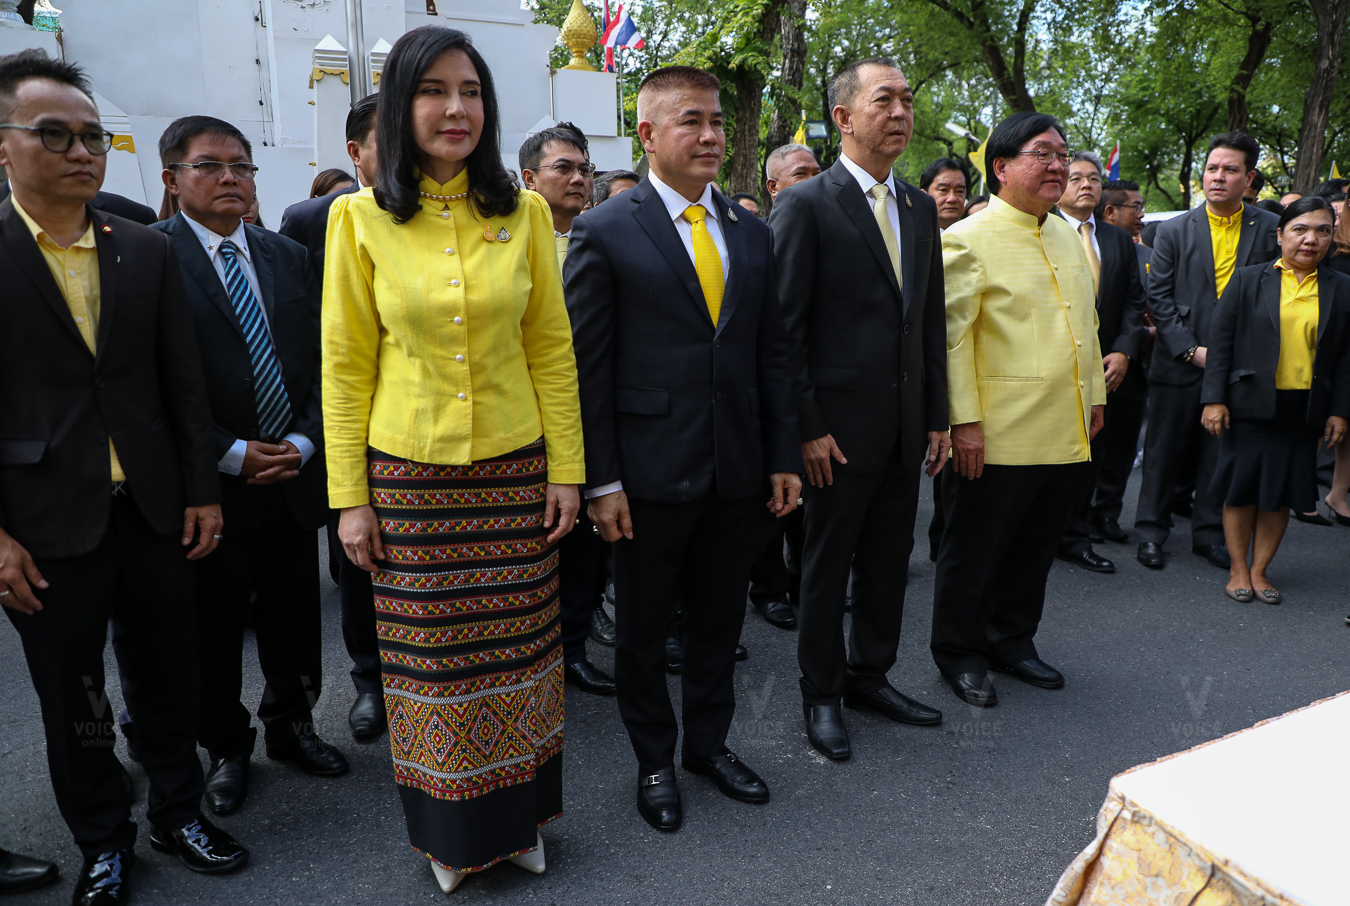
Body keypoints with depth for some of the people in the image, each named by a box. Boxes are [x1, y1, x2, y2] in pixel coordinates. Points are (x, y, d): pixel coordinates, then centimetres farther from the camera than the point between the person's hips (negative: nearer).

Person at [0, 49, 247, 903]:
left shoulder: (149, 251, 4)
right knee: (72, 702, 12)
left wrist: (202, 490, 4)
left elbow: (184, 381, 6)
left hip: (153, 510, 3)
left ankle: (181, 813, 34)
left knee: (167, 677, 14)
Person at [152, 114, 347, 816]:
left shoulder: (288, 257, 10)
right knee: (213, 627, 11)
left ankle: (291, 724, 36)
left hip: (295, 473, 4)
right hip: (210, 486, -4)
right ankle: (225, 748, 31)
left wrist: (304, 441, -6)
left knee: (293, 615, 15)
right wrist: (233, 456, -14)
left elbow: (319, 361, 8)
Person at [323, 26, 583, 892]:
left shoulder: (524, 212, 1)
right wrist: (350, 495, -1)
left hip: (514, 469, 1)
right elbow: (346, 363, 0)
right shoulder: (360, 217, -2)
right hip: (409, 474, -1)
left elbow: (552, 348, 3)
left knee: (517, 649, 10)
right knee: (431, 656, 10)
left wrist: (567, 470, 1)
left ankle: (520, 815, 33)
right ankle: (450, 829, 33)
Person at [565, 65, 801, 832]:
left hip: (736, 472, 5)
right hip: (651, 473, -4)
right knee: (644, 627, 11)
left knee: (721, 618, 17)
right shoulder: (605, 234, -6)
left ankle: (710, 742, 38)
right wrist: (601, 481, -12)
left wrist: (784, 455, 6)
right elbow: (587, 366, -8)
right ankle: (655, 760, 32)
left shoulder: (752, 233, 9)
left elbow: (773, 354, 10)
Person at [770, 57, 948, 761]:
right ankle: (821, 694, 25)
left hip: (907, 424, 6)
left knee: (889, 561, 16)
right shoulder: (805, 205, -8)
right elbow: (786, 327, -11)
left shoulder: (920, 208, 11)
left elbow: (931, 320, 13)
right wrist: (807, 428, -15)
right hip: (840, 425, -6)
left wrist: (937, 417, 9)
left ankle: (870, 675, 34)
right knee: (827, 564, 8)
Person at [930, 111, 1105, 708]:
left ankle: (1013, 641, 35)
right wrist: (964, 421, -19)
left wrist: (1094, 395, 20)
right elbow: (951, 335, -14)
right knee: (974, 551, 6)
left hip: (1066, 434, 7)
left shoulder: (1068, 237, 15)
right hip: (998, 438, -7)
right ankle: (959, 654, 23)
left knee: (1034, 550, 17)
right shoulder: (968, 239, -10)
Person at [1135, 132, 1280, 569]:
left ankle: (1209, 533, 23)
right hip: (1179, 364, -1)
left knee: (1221, 452, 8)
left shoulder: (1269, 229, 3)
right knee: (1164, 451, 6)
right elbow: (1158, 297, -2)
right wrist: (1190, 349, -9)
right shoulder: (1174, 230, 2)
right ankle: (1152, 531, 19)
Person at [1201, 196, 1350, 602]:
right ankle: (1239, 570, 18)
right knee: (1241, 489, 4)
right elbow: (1221, 340, -1)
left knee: (1282, 494, 7)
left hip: (1304, 412, 2)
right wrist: (1215, 398, -7)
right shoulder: (1248, 280, 1)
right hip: (1250, 405, -2)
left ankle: (1259, 569, 21)